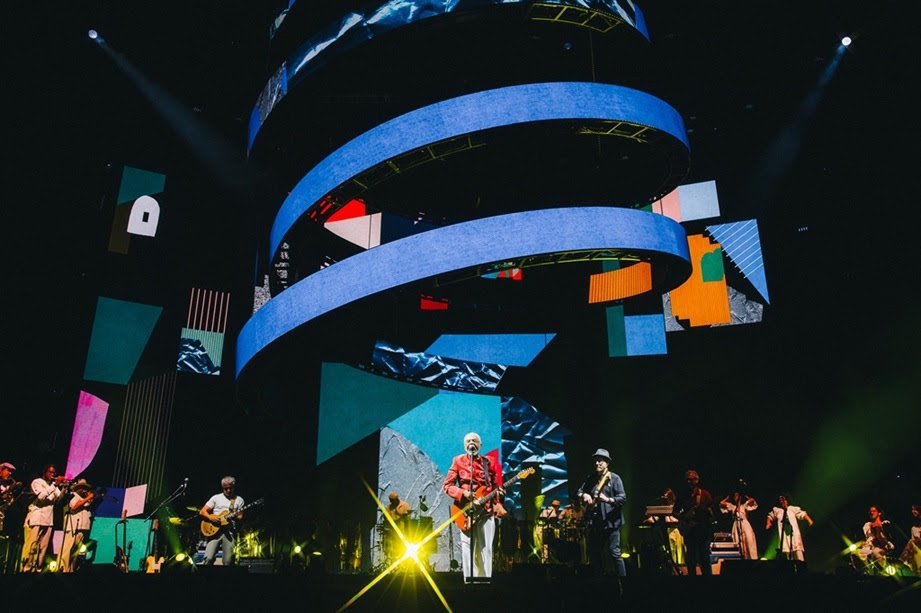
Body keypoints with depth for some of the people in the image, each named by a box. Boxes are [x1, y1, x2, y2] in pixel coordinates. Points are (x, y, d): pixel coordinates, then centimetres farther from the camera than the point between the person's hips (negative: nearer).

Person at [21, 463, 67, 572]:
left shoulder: (53, 485, 21)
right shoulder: (37, 482, 2)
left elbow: (58, 498, 7)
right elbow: (41, 496, -15)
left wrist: (63, 487, -6)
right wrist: (55, 484, -17)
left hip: (48, 520, 6)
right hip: (36, 518, -6)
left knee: (43, 548, 5)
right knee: (31, 547, -9)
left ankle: (37, 569, 10)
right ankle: (25, 569, -6)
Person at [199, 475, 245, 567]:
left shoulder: (239, 500, 11)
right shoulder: (216, 498, 10)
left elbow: (240, 517, 7)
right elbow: (202, 511, 8)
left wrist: (236, 517, -16)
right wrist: (210, 517, -10)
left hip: (230, 532, 0)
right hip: (214, 530, 0)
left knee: (228, 562, -7)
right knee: (209, 558, -16)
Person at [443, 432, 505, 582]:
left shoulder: (489, 462, 10)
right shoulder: (458, 461, 4)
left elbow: (497, 487, 9)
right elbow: (447, 486, 1)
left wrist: (498, 505, -7)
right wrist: (463, 493, -15)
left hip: (487, 511, 2)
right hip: (466, 511, -2)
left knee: (485, 549, 3)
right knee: (468, 548, -1)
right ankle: (470, 581, 5)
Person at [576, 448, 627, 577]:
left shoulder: (614, 478, -5)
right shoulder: (590, 479, 11)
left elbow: (623, 498, -13)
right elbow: (578, 491, 12)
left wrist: (608, 499, -28)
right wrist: (583, 495, -10)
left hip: (610, 522, -6)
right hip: (594, 523, 6)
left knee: (614, 553, -6)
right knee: (594, 554, 12)